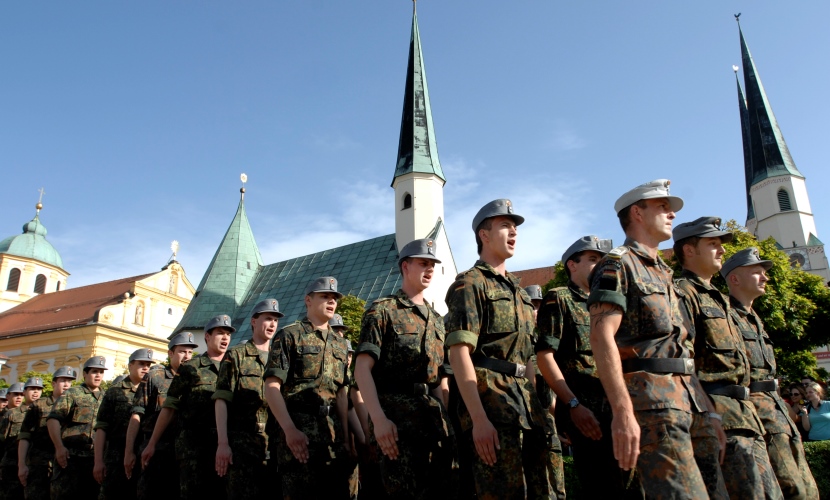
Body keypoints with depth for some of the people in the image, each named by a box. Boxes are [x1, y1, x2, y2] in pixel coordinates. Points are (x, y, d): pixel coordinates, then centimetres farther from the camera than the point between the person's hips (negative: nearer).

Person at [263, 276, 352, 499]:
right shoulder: (289, 336, -1)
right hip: (299, 430, -5)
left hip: (333, 431, 6)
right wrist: (290, 429, -19)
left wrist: (345, 434, 8)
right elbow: (272, 387, -9)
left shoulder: (339, 343, 17)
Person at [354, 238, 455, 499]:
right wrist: (379, 419, -21)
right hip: (398, 419, -6)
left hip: (436, 421, 7)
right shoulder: (383, 310, -2)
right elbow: (362, 369, -11)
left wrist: (450, 419, 11)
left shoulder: (436, 319, 19)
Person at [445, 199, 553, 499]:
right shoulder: (470, 284, -6)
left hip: (526, 403, 8)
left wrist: (536, 407, 17)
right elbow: (459, 353, -16)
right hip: (489, 400, -8)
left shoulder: (518, 291, 20)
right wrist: (478, 418, -23)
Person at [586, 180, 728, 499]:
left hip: (691, 400, 9)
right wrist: (623, 411, -25)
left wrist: (709, 414, 18)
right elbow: (602, 336, -16)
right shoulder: (617, 264, -3)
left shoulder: (664, 274, 25)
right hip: (650, 399, -9)